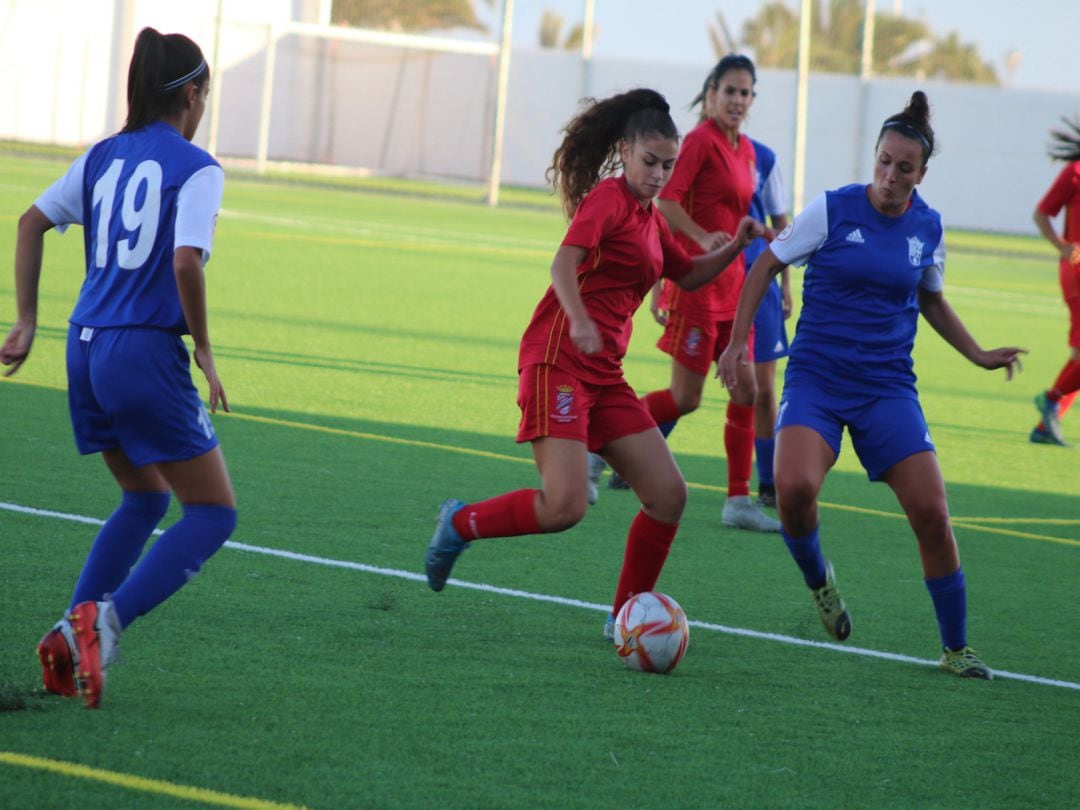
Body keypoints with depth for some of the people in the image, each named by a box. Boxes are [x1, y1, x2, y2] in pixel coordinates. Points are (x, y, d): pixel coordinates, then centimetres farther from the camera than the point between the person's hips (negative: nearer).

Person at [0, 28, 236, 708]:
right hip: (147, 352, -8)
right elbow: (186, 262, -20)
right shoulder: (195, 169, -8)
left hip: (87, 348, 8)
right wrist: (204, 350, -9)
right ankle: (106, 620, -16)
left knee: (146, 499, 24)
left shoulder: (104, 157, 12)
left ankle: (73, 633, 10)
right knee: (213, 515, 1)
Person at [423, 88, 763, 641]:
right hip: (559, 361, -9)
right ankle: (460, 523, 5)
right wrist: (579, 322, -40)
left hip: (603, 375, 9)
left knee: (668, 495, 0)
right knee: (564, 507, -20)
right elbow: (564, 262, -23)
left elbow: (688, 275, 35)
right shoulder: (608, 197, -7)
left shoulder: (649, 217, 19)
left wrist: (735, 247, 18)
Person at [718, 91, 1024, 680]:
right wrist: (737, 341, -2)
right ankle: (817, 580, 5)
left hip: (887, 388, 3)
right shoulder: (832, 210, -7)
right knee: (794, 488, -28)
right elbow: (766, 266, 3)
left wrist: (979, 355, 12)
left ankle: (956, 648, 9)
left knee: (931, 514, -8)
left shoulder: (927, 227, 4)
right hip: (816, 377, -3)